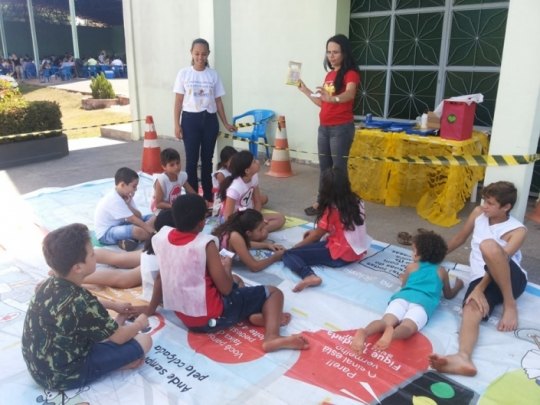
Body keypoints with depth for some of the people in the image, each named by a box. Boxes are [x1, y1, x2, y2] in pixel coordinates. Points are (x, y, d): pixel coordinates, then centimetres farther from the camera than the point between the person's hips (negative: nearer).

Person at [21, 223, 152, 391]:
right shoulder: (81, 303, -29)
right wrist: (139, 324, 5)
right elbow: (119, 337, -14)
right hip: (66, 375, -8)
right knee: (144, 340, -9)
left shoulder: (48, 285, -6)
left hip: (38, 368, 8)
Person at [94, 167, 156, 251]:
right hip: (106, 233, -10)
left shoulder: (126, 196, 1)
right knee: (138, 231, -39)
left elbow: (139, 216, -6)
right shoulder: (114, 199, -25)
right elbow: (133, 220, -26)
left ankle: (130, 239, -14)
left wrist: (128, 205, -21)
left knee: (153, 218, -1)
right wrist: (150, 229, -24)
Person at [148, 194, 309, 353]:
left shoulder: (161, 237, -4)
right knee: (273, 292, 3)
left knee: (236, 283, 30)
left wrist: (151, 308, 23)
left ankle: (253, 315, 7)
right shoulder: (205, 243, -21)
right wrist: (227, 266, 3)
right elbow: (225, 289, -17)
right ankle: (272, 337, -17)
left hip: (183, 315, 7)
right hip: (211, 317, -7)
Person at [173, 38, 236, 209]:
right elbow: (178, 100, 1)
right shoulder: (184, 73, 0)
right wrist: (176, 124, -5)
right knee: (192, 160, 0)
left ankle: (208, 197, 18)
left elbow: (218, 101, 9)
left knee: (207, 159, 9)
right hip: (190, 119, -2)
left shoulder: (213, 75, 4)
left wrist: (226, 123, 6)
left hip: (209, 119, 2)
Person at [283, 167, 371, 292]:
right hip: (358, 251, 8)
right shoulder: (356, 201, 4)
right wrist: (317, 231, 22)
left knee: (288, 255, -13)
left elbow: (316, 236, -4)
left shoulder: (332, 209, -15)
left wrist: (294, 247, 10)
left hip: (340, 256, -8)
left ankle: (310, 276, -36)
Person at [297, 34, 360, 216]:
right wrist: (305, 90, 15)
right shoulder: (329, 75, 13)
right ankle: (321, 202, 23)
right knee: (324, 167, 13)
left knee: (339, 168, -6)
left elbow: (350, 94, -32)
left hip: (341, 128, -8)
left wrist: (333, 98, -51)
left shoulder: (350, 74, -10)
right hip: (324, 127, 8)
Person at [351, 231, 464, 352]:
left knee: (385, 322, -21)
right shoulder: (441, 271, 30)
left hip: (402, 297, 2)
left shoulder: (411, 267, 30)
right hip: (423, 302, -1)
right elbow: (449, 295, 41)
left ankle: (364, 332, -52)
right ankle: (392, 333, -63)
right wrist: (458, 285, 61)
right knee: (407, 327, -29)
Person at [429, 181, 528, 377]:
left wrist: (479, 289, -26)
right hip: (482, 279, 4)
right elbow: (459, 239, 20)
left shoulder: (518, 231, -8)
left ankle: (510, 304, -21)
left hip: (512, 279, -4)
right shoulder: (478, 213, 8)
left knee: (488, 245, -36)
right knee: (472, 308, -33)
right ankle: (463, 358, -60)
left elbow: (501, 259, -18)